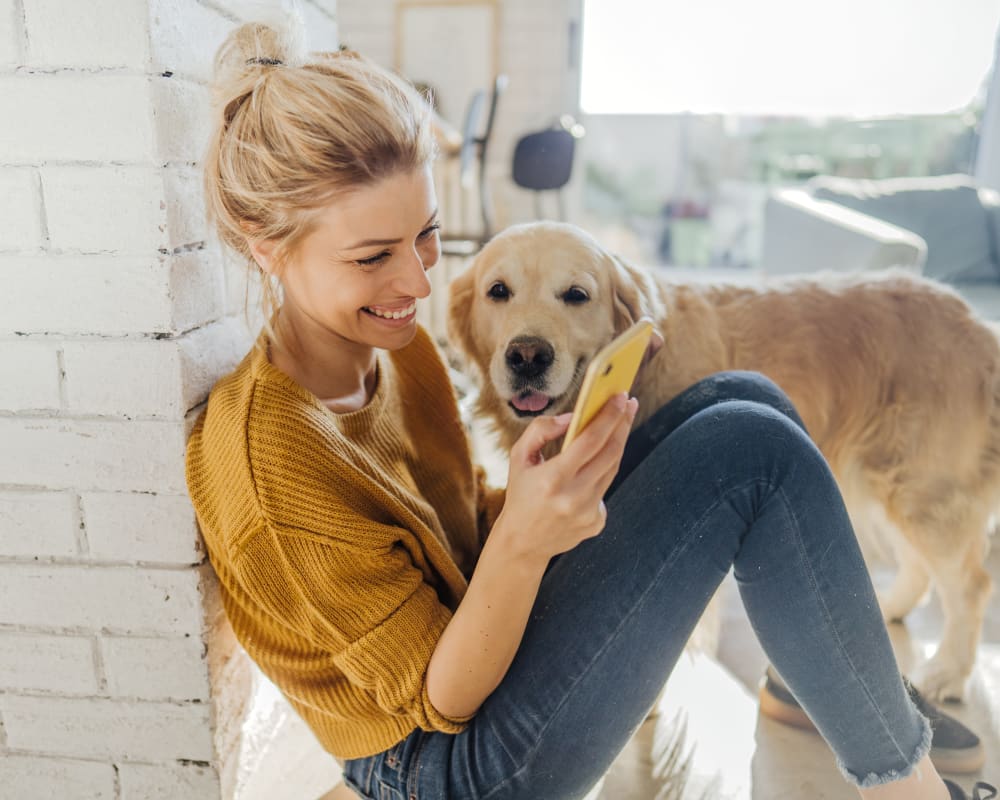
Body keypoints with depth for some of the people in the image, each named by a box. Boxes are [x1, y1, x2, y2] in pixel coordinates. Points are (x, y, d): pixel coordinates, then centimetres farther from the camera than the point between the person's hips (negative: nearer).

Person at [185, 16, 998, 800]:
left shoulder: (394, 343, -4)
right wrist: (523, 541, -37)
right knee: (754, 452, -21)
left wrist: (550, 493, -12)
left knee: (742, 400, -4)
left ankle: (804, 690, 10)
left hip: (480, 630, 7)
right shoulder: (270, 463, -27)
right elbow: (438, 702, -20)